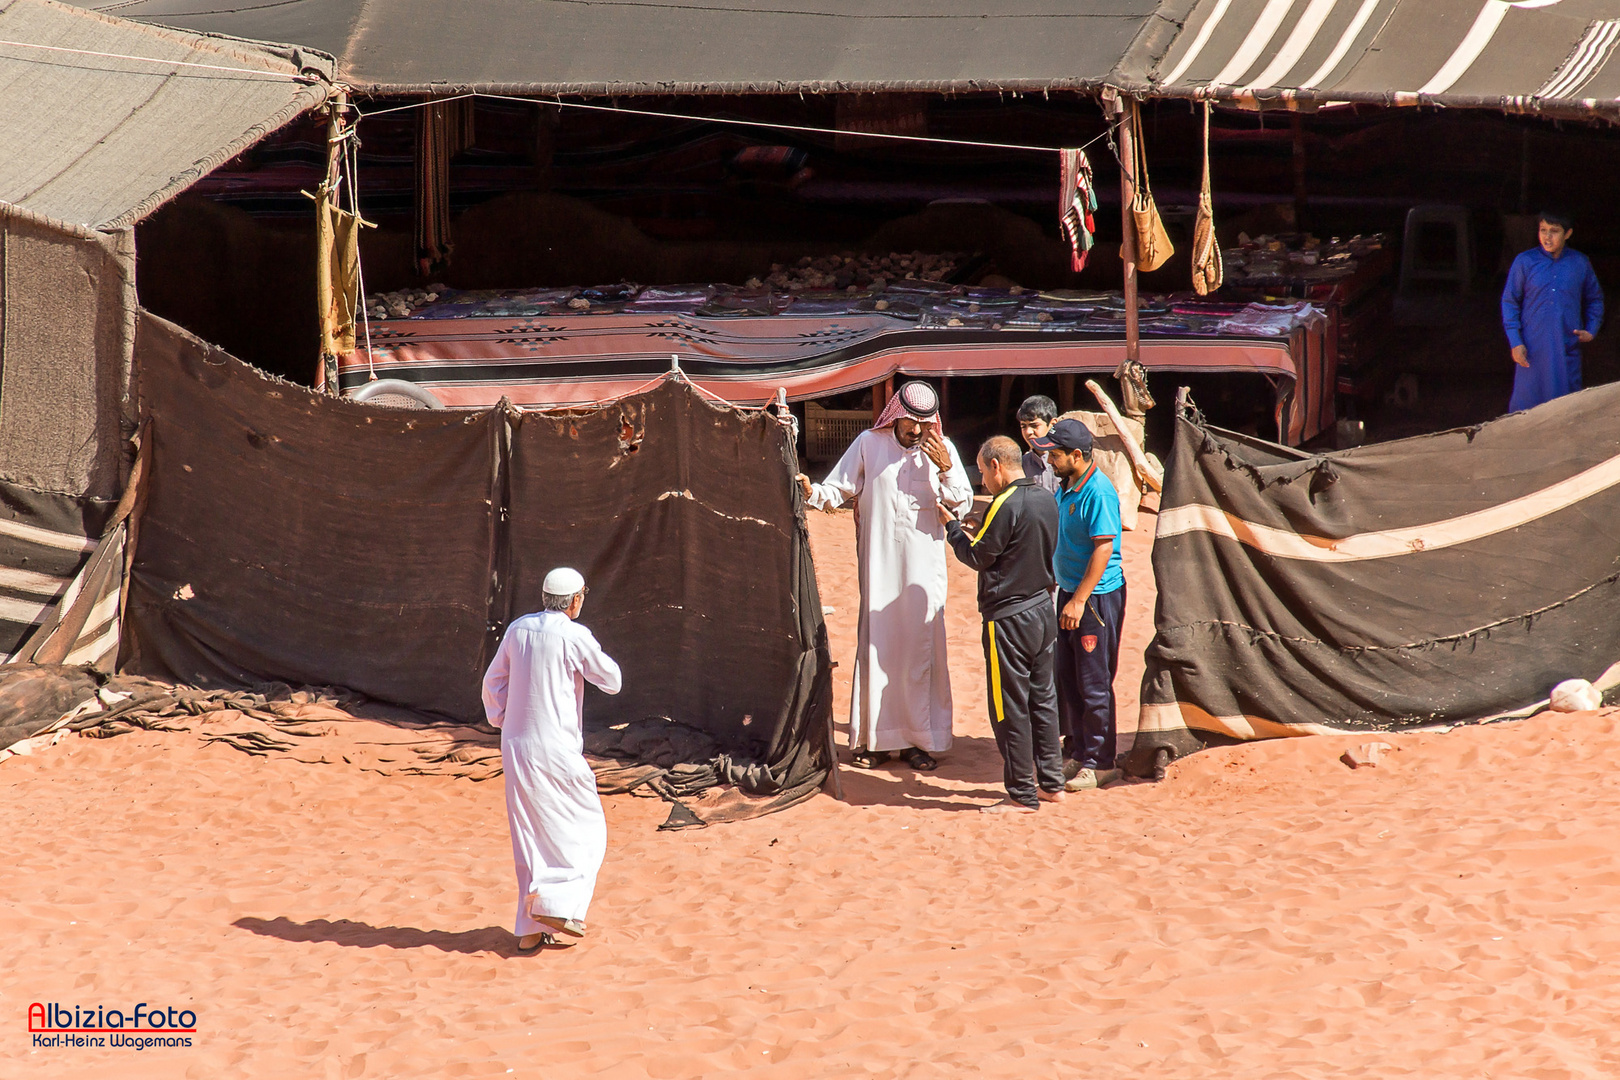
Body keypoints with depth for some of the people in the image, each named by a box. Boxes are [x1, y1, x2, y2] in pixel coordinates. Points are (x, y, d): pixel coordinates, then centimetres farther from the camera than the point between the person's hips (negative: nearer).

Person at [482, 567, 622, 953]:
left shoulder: (518, 629, 7)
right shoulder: (575, 636, -11)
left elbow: (492, 683, 13)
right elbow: (612, 682, 0)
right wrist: (595, 654, 15)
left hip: (515, 748, 6)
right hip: (557, 749, -6)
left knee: (531, 838, 11)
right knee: (585, 830, 7)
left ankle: (531, 929, 11)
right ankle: (557, 904, -7)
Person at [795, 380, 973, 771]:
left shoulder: (942, 449, 2)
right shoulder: (868, 444, 0)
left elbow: (963, 505, 0)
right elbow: (838, 490, 0)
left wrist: (946, 470, -14)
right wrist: (812, 492, -19)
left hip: (923, 569, 0)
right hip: (879, 566, 0)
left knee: (921, 648, 1)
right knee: (876, 646, 0)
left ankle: (919, 738, 8)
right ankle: (875, 738, 9)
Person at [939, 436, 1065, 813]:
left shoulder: (1006, 505, -19)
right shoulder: (1046, 500, 6)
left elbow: (977, 556, -13)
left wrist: (951, 527, 4)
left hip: (1009, 619, -8)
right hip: (1044, 612, 8)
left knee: (1010, 708, -1)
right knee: (1043, 700, 16)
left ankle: (1022, 795, 2)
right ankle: (1051, 783, 22)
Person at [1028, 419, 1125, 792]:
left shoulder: (1099, 492, -19)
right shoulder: (1066, 487, 10)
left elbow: (1104, 548, -22)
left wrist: (1079, 601, -23)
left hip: (1097, 596, -9)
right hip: (1069, 592, 9)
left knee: (1094, 684, -3)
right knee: (1067, 679, 13)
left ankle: (1100, 763, 6)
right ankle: (1077, 752, 24)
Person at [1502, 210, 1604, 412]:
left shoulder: (1580, 263, 5)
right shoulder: (1525, 262, -1)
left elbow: (1594, 299, 20)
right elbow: (1510, 302, 3)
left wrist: (1591, 330, 5)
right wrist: (1515, 342, -4)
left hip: (1568, 349, 2)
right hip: (1533, 349, -1)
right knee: (1525, 403, -2)